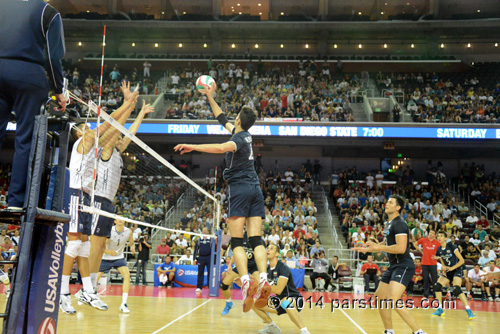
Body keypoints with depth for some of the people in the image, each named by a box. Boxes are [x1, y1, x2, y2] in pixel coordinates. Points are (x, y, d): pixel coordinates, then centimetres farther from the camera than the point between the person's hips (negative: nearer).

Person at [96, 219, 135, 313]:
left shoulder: (128, 231, -11)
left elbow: (131, 243, 7)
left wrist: (132, 247, -17)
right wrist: (110, 252, -37)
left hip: (119, 257, 1)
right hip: (106, 258, -1)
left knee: (127, 275, -22)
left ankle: (123, 304, -20)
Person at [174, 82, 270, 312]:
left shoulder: (240, 138, -9)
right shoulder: (245, 135, 16)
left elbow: (222, 148, -33)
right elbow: (222, 119, 29)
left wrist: (193, 147, -36)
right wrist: (210, 97, 35)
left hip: (240, 189, -8)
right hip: (255, 189, 8)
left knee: (237, 241, -9)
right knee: (256, 239, -2)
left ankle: (246, 282, -22)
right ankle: (263, 280, -15)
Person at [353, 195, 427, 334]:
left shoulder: (399, 223, -14)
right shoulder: (388, 224, 16)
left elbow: (401, 248, -24)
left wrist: (377, 246, -20)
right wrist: (367, 249, 22)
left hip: (403, 266, -10)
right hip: (393, 266, 10)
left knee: (392, 300, -24)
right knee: (379, 298, 14)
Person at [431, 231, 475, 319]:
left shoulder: (451, 246, -13)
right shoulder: (439, 250, 6)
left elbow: (462, 260, -13)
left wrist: (452, 268, -21)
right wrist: (444, 269, -4)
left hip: (457, 269, -7)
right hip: (448, 271, 7)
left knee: (456, 289, -27)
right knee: (437, 286, -7)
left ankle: (469, 311, -22)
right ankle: (440, 309, 4)